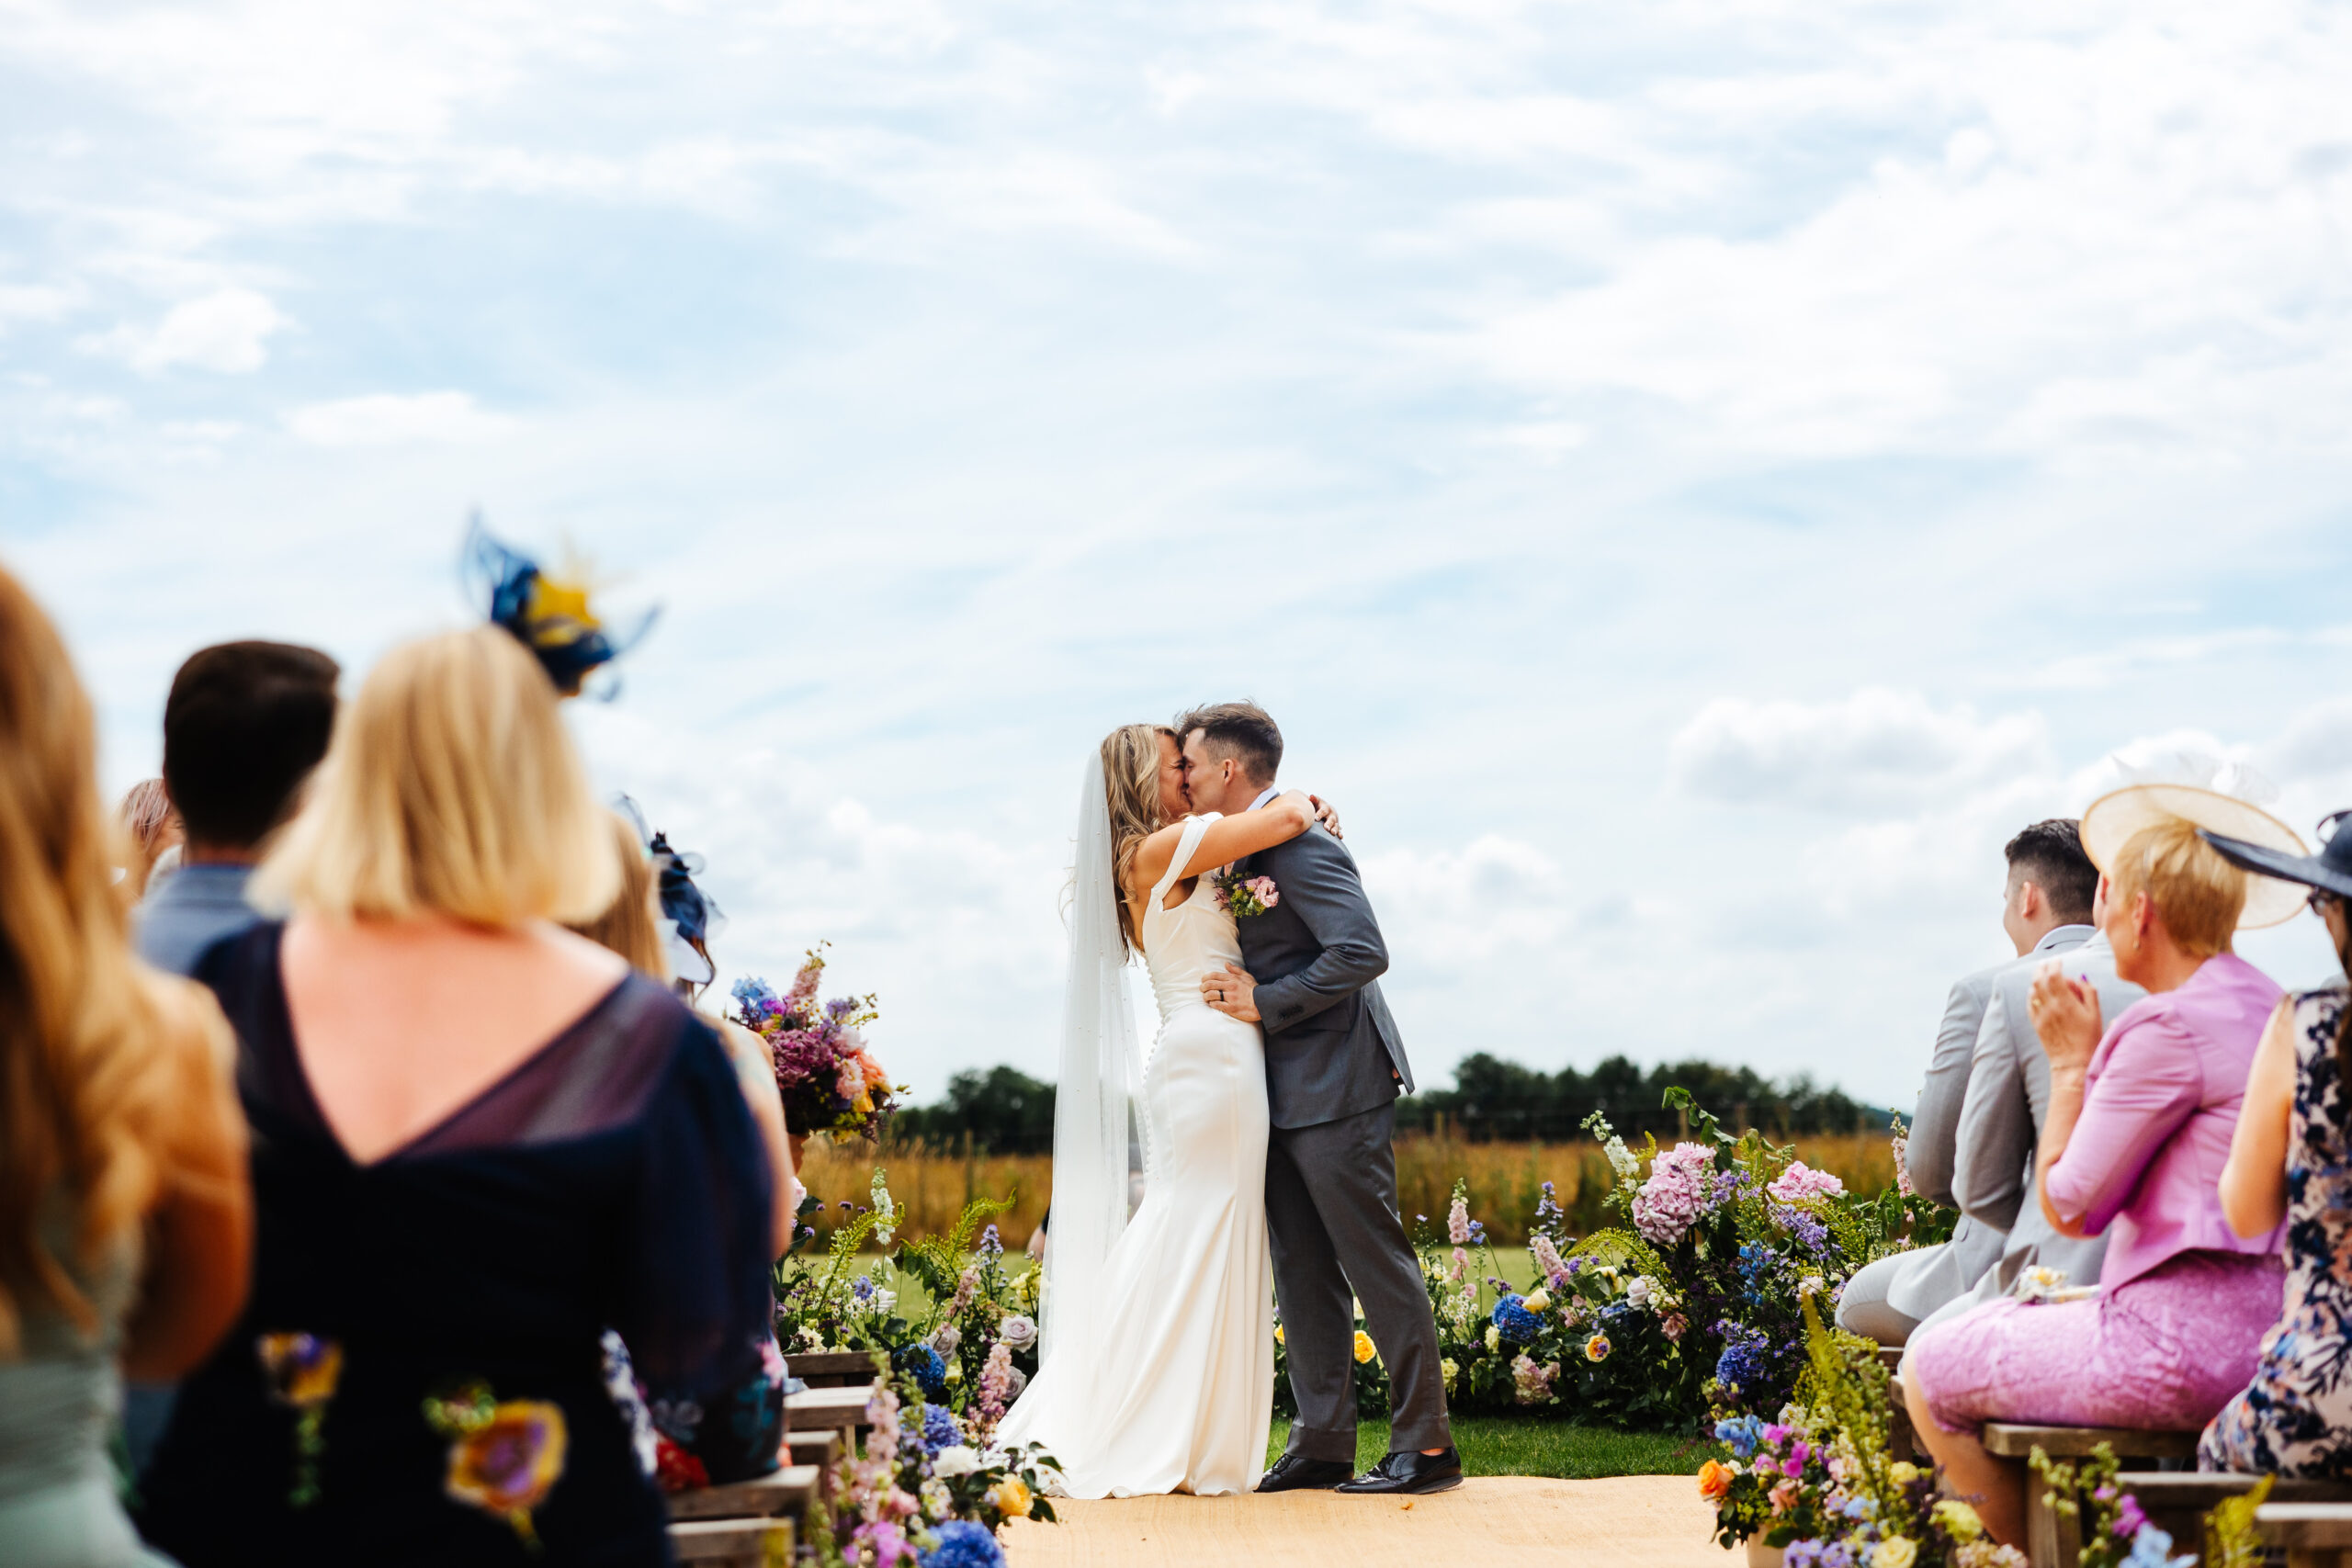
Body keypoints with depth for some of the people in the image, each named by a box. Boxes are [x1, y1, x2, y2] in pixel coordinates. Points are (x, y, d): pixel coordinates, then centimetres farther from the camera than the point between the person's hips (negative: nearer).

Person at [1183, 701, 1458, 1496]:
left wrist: (1266, 1004, -20)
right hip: (1287, 1094, 10)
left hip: (1336, 1089, -10)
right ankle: (1322, 1443, 15)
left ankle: (1427, 1445, -1)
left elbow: (1363, 951, -24)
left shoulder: (1297, 842, -16)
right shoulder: (1241, 848, 14)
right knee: (1302, 1272, 10)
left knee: (1376, 1263, -6)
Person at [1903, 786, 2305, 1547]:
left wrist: (2070, 1062, -1)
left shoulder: (2171, 1027, -17)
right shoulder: (2268, 1007, 11)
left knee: (1928, 1370, 6)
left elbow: (2069, 1206, -10)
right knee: (2004, 1323, 29)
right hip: (2265, 1331, 10)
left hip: (2181, 1342, -10)